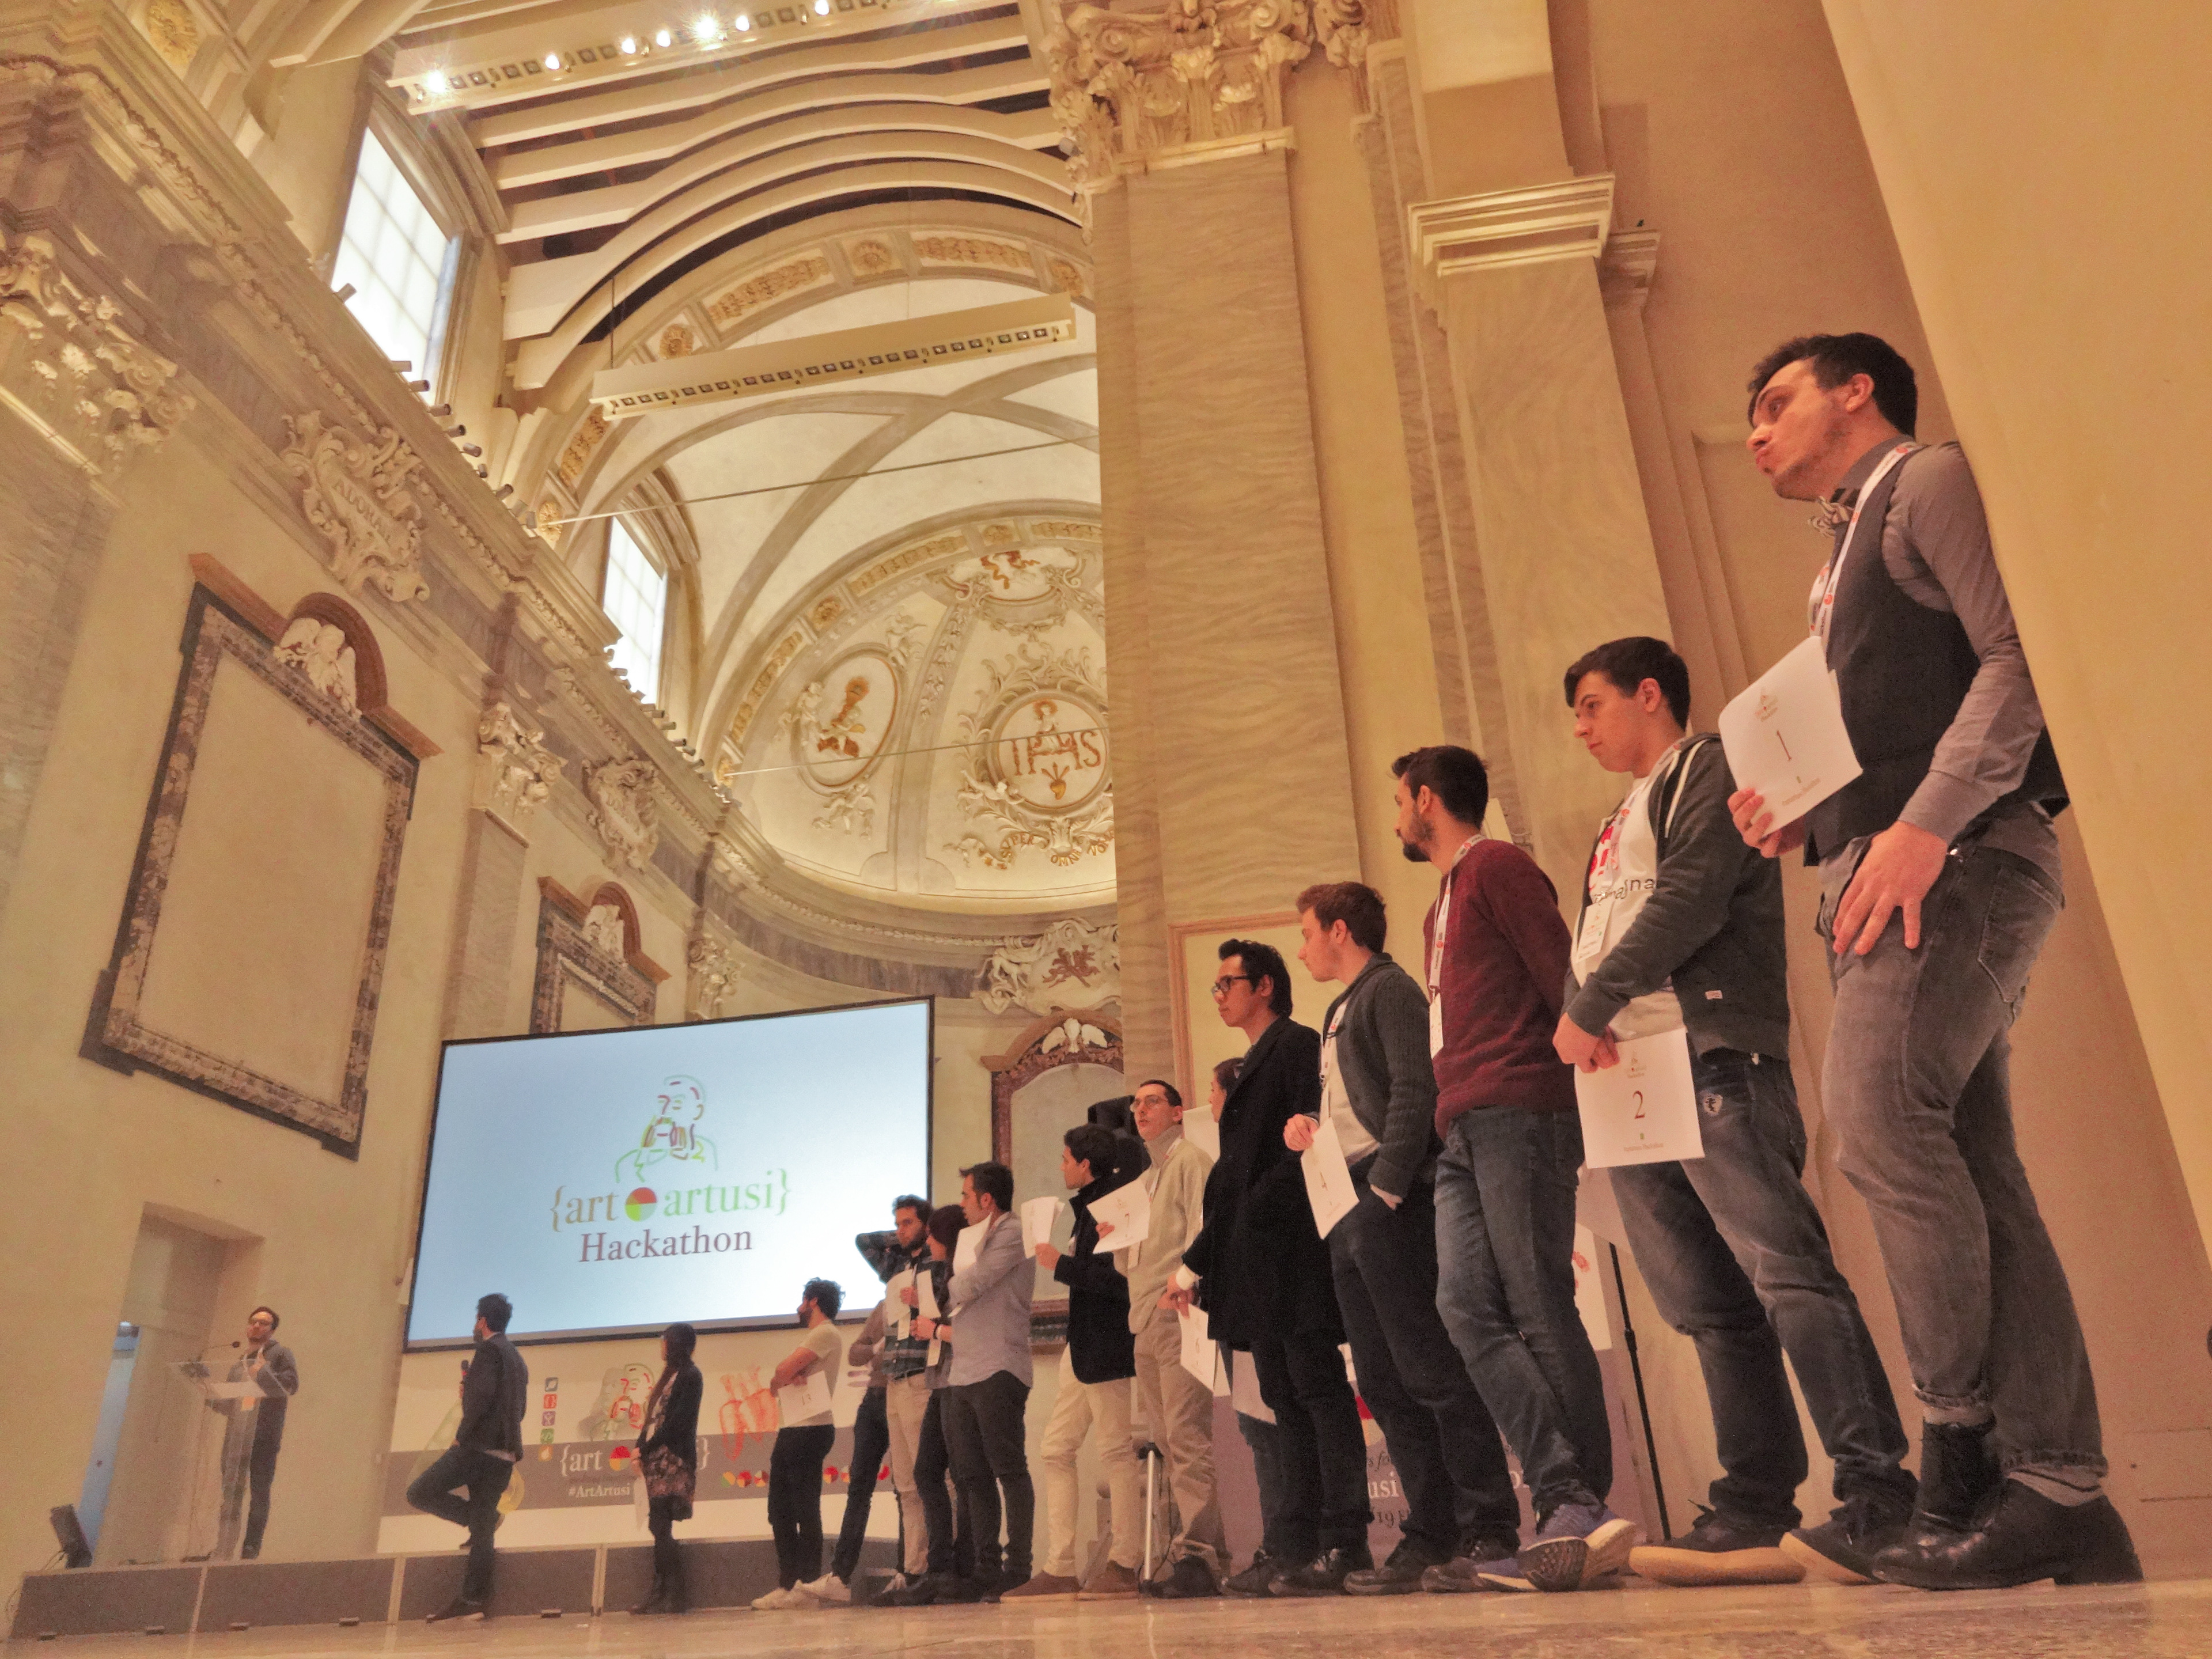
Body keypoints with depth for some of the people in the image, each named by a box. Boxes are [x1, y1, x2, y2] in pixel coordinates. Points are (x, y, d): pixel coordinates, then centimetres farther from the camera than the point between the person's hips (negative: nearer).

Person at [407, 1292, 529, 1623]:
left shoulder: (489, 1349, -5)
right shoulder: (518, 1360, 22)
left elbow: (480, 1396, -19)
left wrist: (462, 1435, -11)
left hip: (479, 1445, -9)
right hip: (503, 1455, 9)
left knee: (419, 1493, -2)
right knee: (482, 1531, 7)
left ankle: (483, 1518, -5)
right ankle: (474, 1600, 3)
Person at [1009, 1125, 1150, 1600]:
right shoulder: (1091, 1206, 15)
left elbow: (1116, 1279, -23)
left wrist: (1061, 1264, -16)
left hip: (1105, 1347, -10)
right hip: (1083, 1348, 10)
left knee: (1116, 1450, -2)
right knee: (1057, 1451, 9)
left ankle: (1124, 1566, 6)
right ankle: (1059, 1569, 12)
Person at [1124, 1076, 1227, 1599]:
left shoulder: (1190, 1158, 0)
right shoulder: (1147, 1176, 25)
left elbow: (1201, 1229, -12)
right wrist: (1118, 1235, 12)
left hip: (1178, 1313, -9)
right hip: (1146, 1320, 9)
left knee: (1186, 1435, -12)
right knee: (1168, 1438, 8)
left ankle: (1196, 1551, -12)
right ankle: (1202, 1544, 13)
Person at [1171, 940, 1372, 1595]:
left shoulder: (1299, 1044, -2)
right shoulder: (1252, 1068, 23)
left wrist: (1268, 1200, -20)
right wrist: (1196, 1262, 19)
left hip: (1292, 1246, -9)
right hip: (1258, 1262, 9)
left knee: (1318, 1387, -8)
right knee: (1286, 1402, 8)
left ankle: (1345, 1542, -4)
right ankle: (1300, 1552, 11)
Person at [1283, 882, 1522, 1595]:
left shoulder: (1390, 989, -4)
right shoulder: (1340, 1013, 23)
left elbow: (1414, 1090, -15)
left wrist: (1385, 1189, -19)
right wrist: (1309, 1128, 6)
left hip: (1394, 1207, -10)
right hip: (1352, 1216, 10)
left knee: (1431, 1369, -7)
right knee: (1384, 1383, 8)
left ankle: (1491, 1529, 0)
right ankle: (1432, 1534, 14)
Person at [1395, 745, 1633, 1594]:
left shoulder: (1496, 865, 2)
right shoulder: (1442, 906, 28)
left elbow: (1562, 977, -7)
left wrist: (1584, 1054, -12)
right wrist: (1452, 1109, 14)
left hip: (1516, 1113, -9)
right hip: (1461, 1131, 9)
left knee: (1539, 1308, -10)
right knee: (1468, 1308, -4)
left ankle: (1583, 1509, -6)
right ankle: (1570, 1502, -5)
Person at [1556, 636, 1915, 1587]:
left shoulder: (1706, 774, 3)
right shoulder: (1618, 827, 28)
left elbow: (1690, 900, -12)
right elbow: (1589, 945, 21)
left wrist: (1592, 1006, -12)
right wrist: (1579, 1018, -1)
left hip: (1712, 1062, -8)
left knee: (1786, 1271, -16)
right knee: (1712, 1310, 5)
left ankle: (1879, 1499, -14)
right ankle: (1754, 1518, 7)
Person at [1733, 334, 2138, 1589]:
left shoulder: (1932, 481, 5)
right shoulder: (1848, 564, 29)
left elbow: (2021, 657, -11)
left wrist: (1923, 826, -21)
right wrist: (1801, 817, 11)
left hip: (1958, 860, -9)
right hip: (1877, 876, 9)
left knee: (1879, 1110, -25)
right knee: (1970, 1175, 1)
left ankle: (1965, 1442, -16)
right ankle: (2063, 1497, 2)